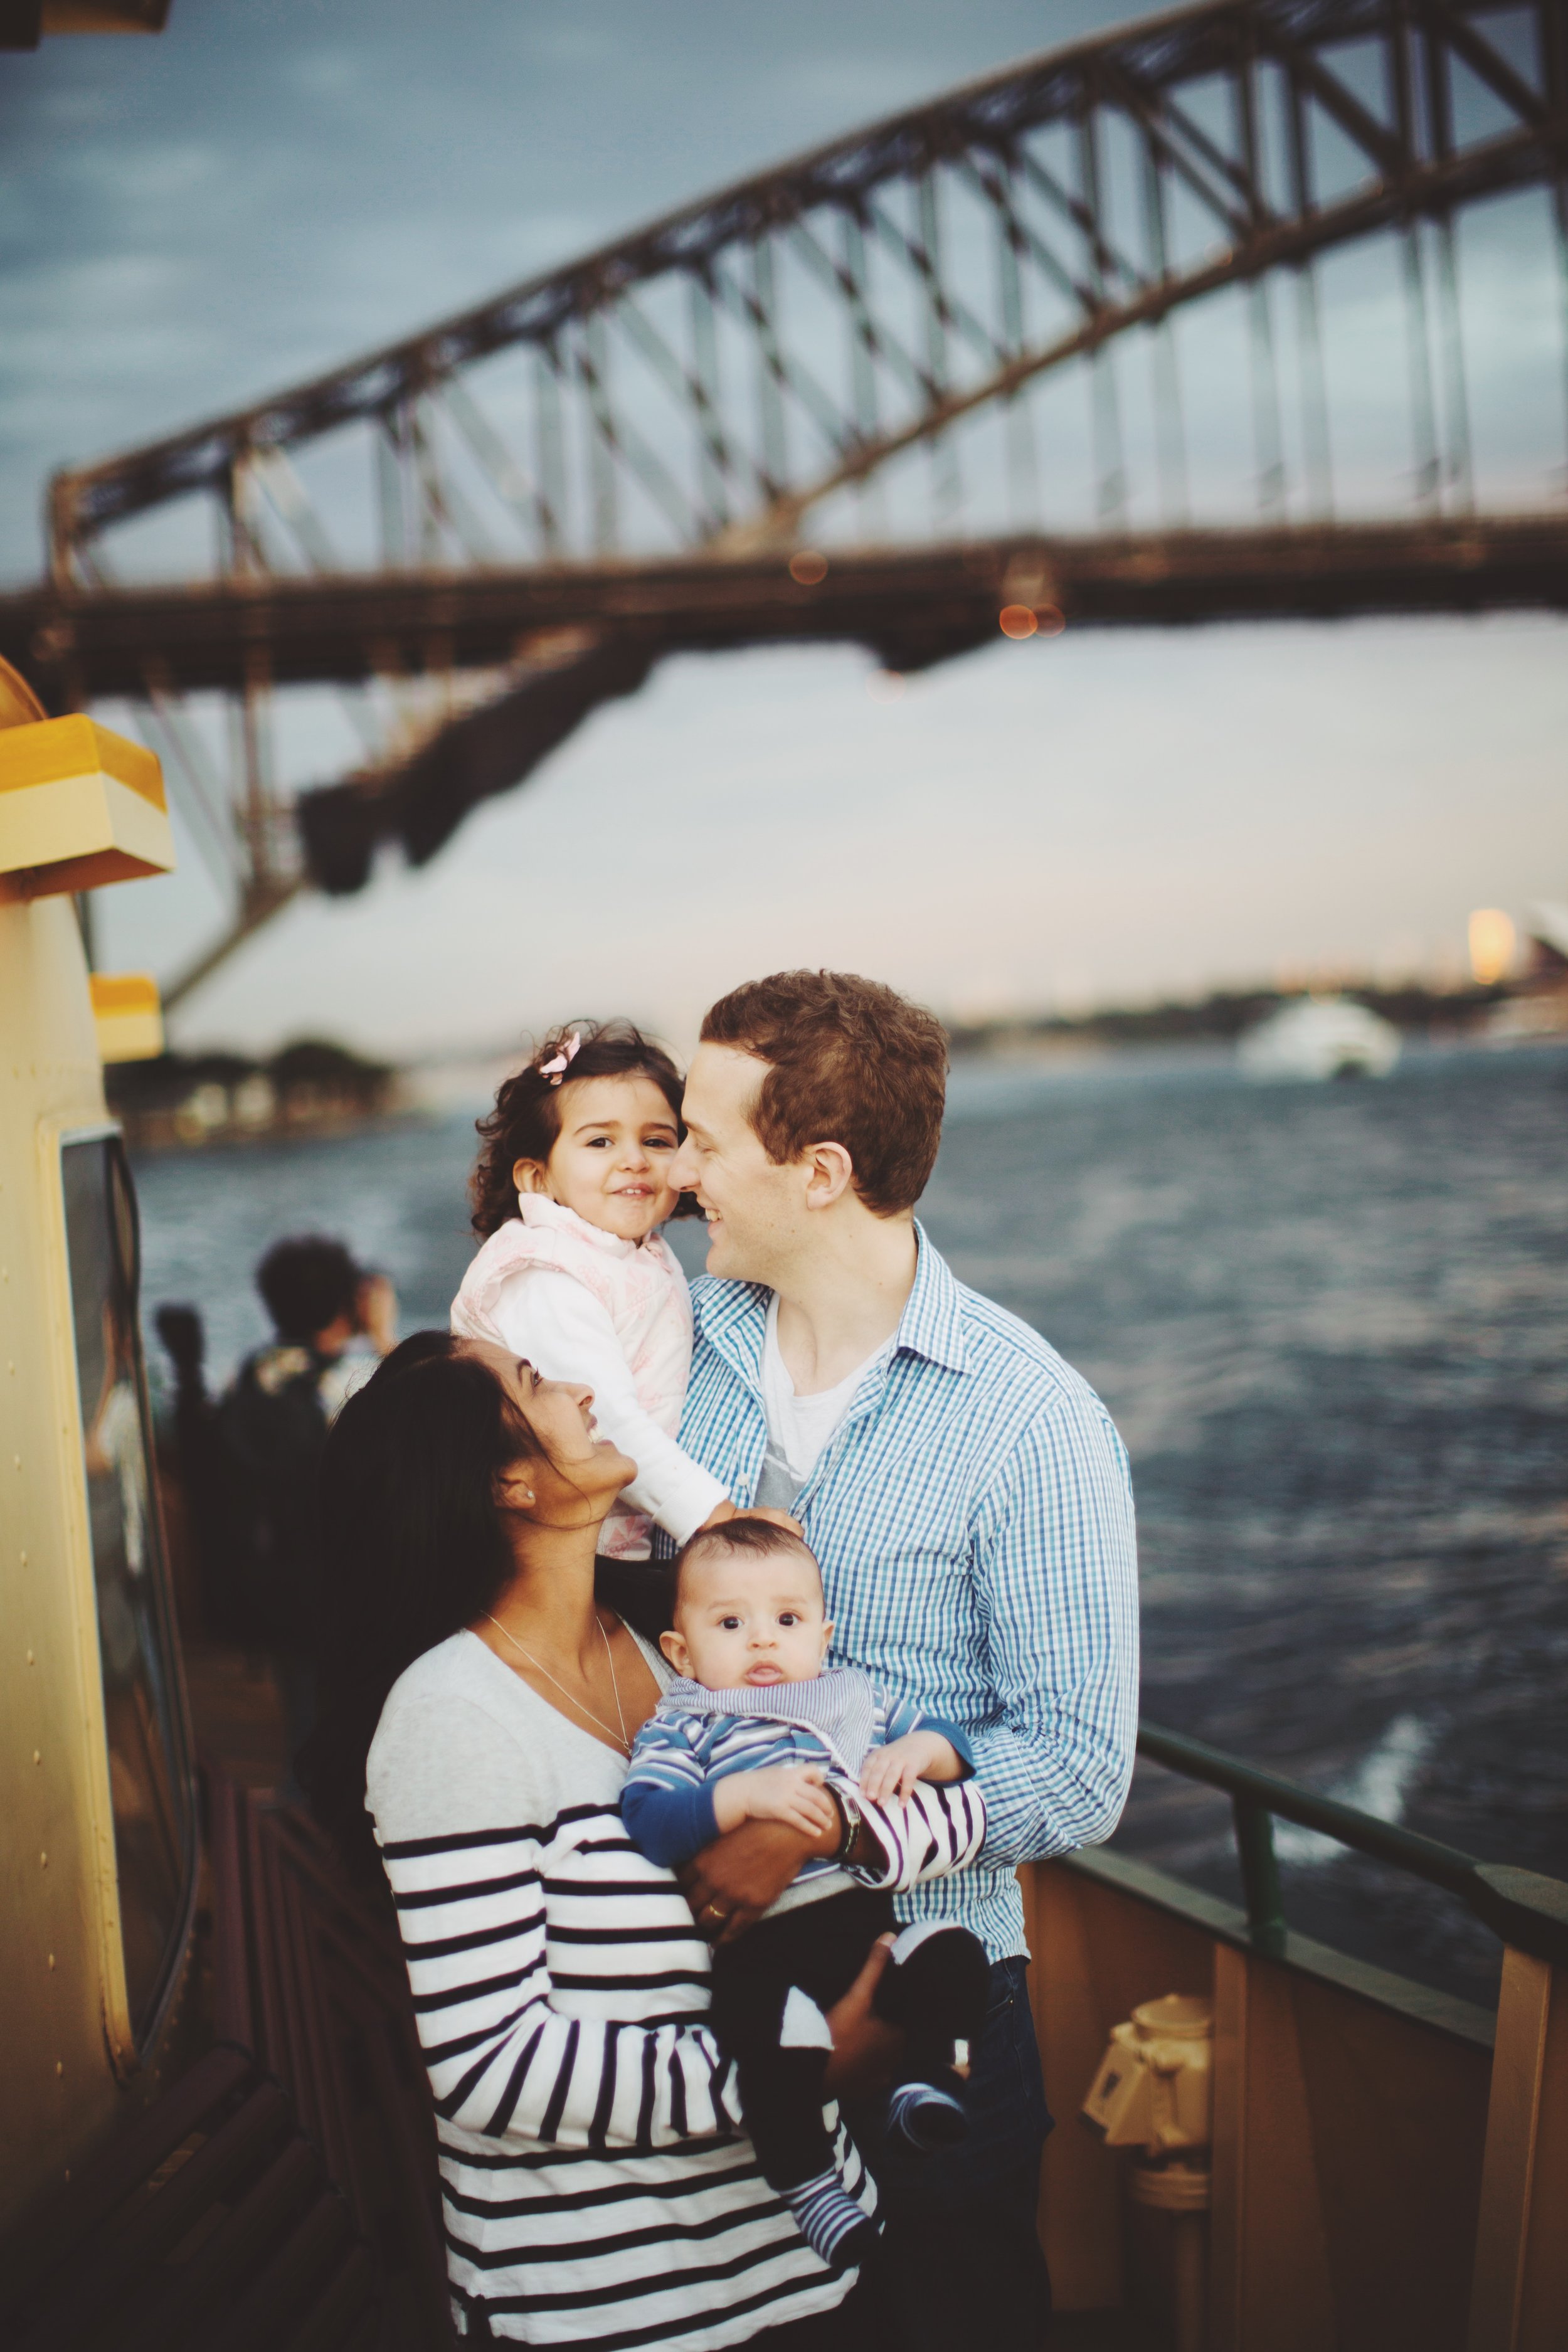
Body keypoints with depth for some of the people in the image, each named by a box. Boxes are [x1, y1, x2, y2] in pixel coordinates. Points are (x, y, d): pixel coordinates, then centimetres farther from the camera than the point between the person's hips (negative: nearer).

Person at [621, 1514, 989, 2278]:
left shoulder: (857, 1701, 19)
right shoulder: (680, 1728, 6)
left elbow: (950, 1742, 24)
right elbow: (647, 1821, -11)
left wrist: (920, 1751, -1)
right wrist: (744, 1794, -24)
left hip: (866, 1909, 4)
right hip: (760, 1941, -4)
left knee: (951, 1958, -22)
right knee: (774, 2035, -31)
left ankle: (928, 2079, -3)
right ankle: (806, 2181, -14)